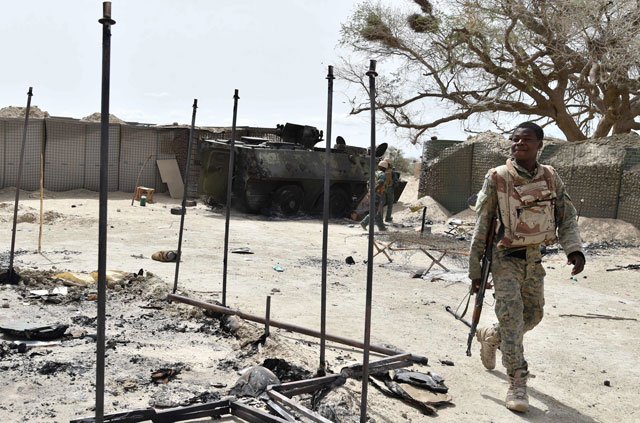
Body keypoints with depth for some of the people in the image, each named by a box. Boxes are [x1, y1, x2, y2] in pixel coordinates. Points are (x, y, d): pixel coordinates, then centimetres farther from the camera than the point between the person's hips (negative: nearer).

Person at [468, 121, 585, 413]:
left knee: (532, 315, 14)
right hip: (506, 257, -5)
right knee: (511, 314, -15)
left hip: (534, 258, 5)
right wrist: (475, 269, -6)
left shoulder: (550, 177, 1)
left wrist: (574, 249, -17)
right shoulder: (497, 178, -10)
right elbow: (481, 225, -7)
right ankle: (517, 381, -7)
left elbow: (567, 215, 2)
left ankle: (490, 336, 41)